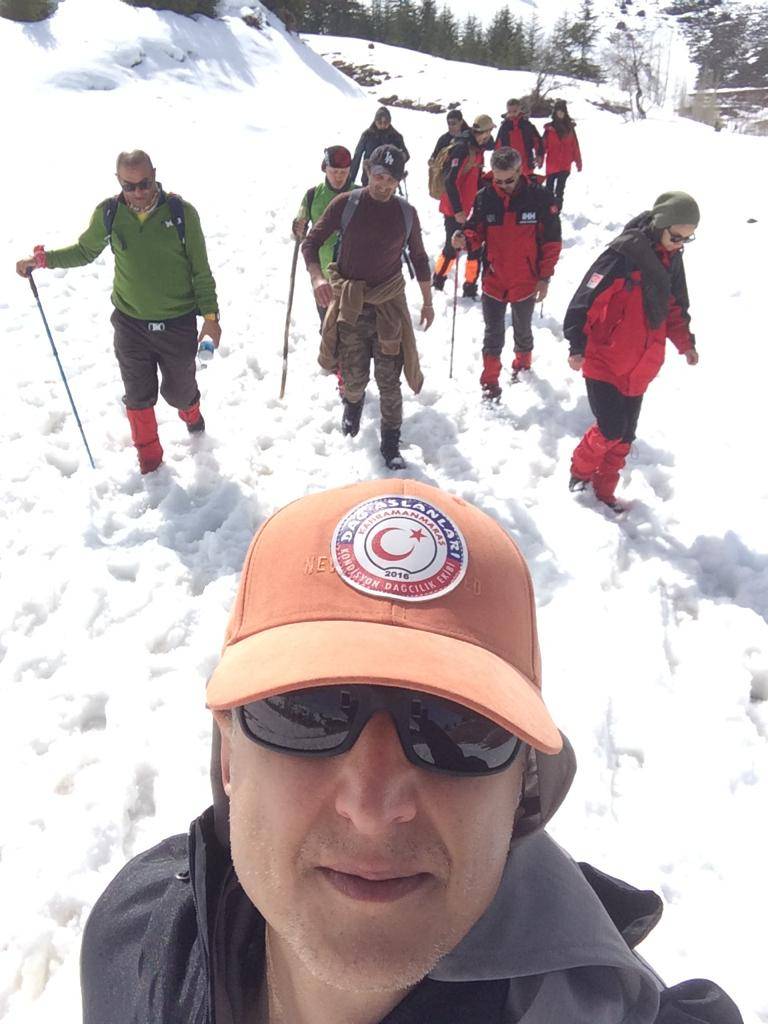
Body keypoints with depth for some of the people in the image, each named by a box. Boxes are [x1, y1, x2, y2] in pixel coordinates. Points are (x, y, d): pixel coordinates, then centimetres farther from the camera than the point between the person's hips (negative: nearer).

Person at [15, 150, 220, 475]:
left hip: (178, 325, -1)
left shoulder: (181, 212, -12)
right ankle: (148, 456, 34)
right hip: (130, 323, 2)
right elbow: (84, 251, 10)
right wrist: (43, 259, -3)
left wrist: (210, 316, -4)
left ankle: (191, 412, 51)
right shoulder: (108, 213, -6)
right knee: (138, 396, 11)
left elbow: (200, 270, -5)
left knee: (179, 391, 14)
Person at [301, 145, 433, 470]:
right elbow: (311, 242, -3)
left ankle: (391, 443, 18)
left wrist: (427, 301, 19)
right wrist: (316, 276, -24)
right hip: (349, 304, -1)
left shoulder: (406, 213, 1)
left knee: (389, 381, 1)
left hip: (389, 305, 1)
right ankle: (352, 401, 41)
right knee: (354, 377, 3)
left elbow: (418, 258, 15)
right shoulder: (345, 205, -6)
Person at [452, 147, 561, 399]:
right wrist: (465, 240, -20)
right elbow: (477, 231, 3)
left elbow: (552, 240, -5)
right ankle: (490, 380, 19)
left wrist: (545, 277, -6)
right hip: (493, 280, 1)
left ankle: (523, 363, 45)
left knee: (522, 329, 19)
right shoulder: (484, 198, -7)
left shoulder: (539, 197, -11)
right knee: (493, 333, 6)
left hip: (526, 281, 0)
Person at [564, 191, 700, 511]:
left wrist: (685, 342, 15)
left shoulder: (671, 259, 7)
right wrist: (577, 346, -17)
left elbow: (674, 305, 21)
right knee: (611, 429, -10)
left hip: (640, 367, 7)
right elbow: (586, 299, -19)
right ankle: (580, 471, 18)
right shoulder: (624, 254, -19)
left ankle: (604, 489, 27)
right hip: (604, 361, -7)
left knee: (624, 436, 10)